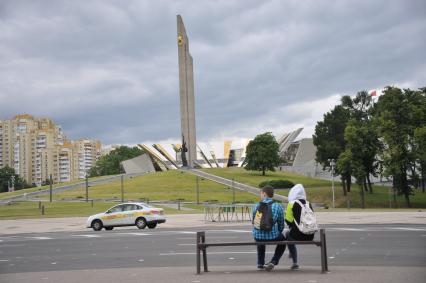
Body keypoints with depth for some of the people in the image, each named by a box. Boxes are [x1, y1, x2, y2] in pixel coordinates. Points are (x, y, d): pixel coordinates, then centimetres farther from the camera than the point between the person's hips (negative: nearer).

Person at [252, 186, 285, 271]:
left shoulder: (257, 206, 5)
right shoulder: (278, 207, 0)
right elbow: (281, 224, 8)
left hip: (257, 236, 2)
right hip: (272, 237, -2)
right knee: (282, 240, 32)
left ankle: (260, 264, 39)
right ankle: (273, 262, 17)